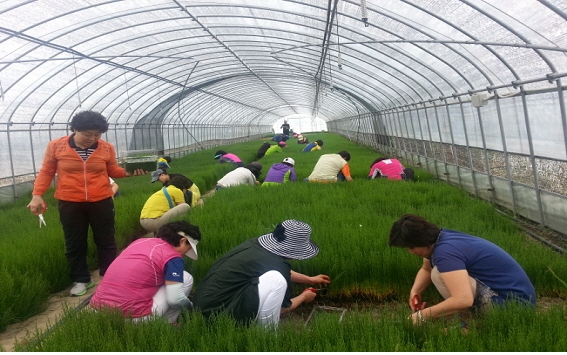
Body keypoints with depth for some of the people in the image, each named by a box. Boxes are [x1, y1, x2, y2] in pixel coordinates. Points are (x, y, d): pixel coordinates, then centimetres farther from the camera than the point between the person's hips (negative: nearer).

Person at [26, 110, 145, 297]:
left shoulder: (107, 148, -4)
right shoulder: (56, 146, -5)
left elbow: (112, 171, 8)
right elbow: (46, 172, 2)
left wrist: (128, 172, -11)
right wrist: (37, 194, -6)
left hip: (101, 202, 0)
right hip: (69, 204, 0)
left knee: (106, 241, 10)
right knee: (74, 244, 10)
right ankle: (81, 280, 26)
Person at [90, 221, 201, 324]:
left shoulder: (140, 241, 16)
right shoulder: (173, 258, -5)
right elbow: (175, 299, -13)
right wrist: (189, 305, 10)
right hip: (131, 318, -7)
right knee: (186, 278, 6)